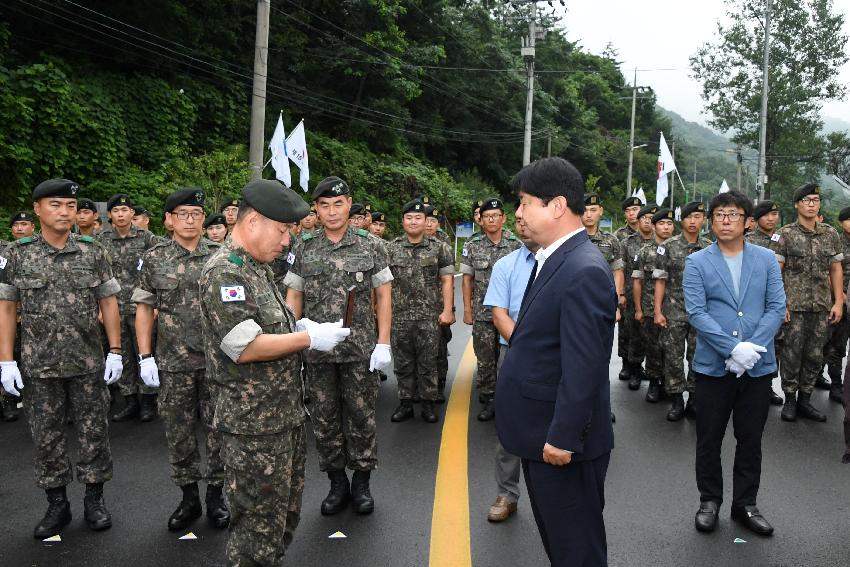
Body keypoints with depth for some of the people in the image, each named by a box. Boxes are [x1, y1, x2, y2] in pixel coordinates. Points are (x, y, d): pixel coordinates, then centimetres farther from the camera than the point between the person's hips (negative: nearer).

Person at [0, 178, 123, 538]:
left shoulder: (93, 253, 1)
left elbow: (108, 303, 4)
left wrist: (115, 352, -1)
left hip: (89, 363, 0)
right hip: (39, 365, 0)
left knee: (94, 432, 7)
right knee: (46, 436, 9)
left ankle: (94, 500, 23)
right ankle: (57, 505, 24)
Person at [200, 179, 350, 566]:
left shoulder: (256, 268, 13)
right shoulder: (223, 272, -18)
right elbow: (245, 347, -26)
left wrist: (298, 325, 5)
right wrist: (309, 338, -18)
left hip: (285, 415, 10)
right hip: (254, 425, -10)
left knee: (286, 514, 21)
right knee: (259, 524, 3)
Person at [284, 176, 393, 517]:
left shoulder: (371, 246, 0)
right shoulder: (304, 249, 4)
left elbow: (384, 295, 1)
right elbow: (293, 297, 8)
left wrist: (383, 344, -6)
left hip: (361, 348, -2)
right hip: (317, 350, 2)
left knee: (361, 416, 6)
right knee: (324, 418, 10)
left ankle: (361, 482, 22)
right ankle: (337, 484, 25)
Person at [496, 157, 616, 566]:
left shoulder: (585, 271, -23)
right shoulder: (552, 260, 8)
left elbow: (583, 367, -25)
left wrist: (562, 437, -22)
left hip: (562, 442, -10)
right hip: (541, 434, 10)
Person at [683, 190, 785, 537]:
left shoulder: (766, 259, 4)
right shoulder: (697, 263, -2)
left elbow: (777, 308, -2)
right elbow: (696, 313, -10)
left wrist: (752, 347, -14)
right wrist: (733, 348, -19)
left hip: (758, 365, 2)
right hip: (713, 365, -1)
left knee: (751, 440, 12)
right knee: (709, 439, 9)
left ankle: (745, 504, 26)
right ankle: (709, 501, 26)